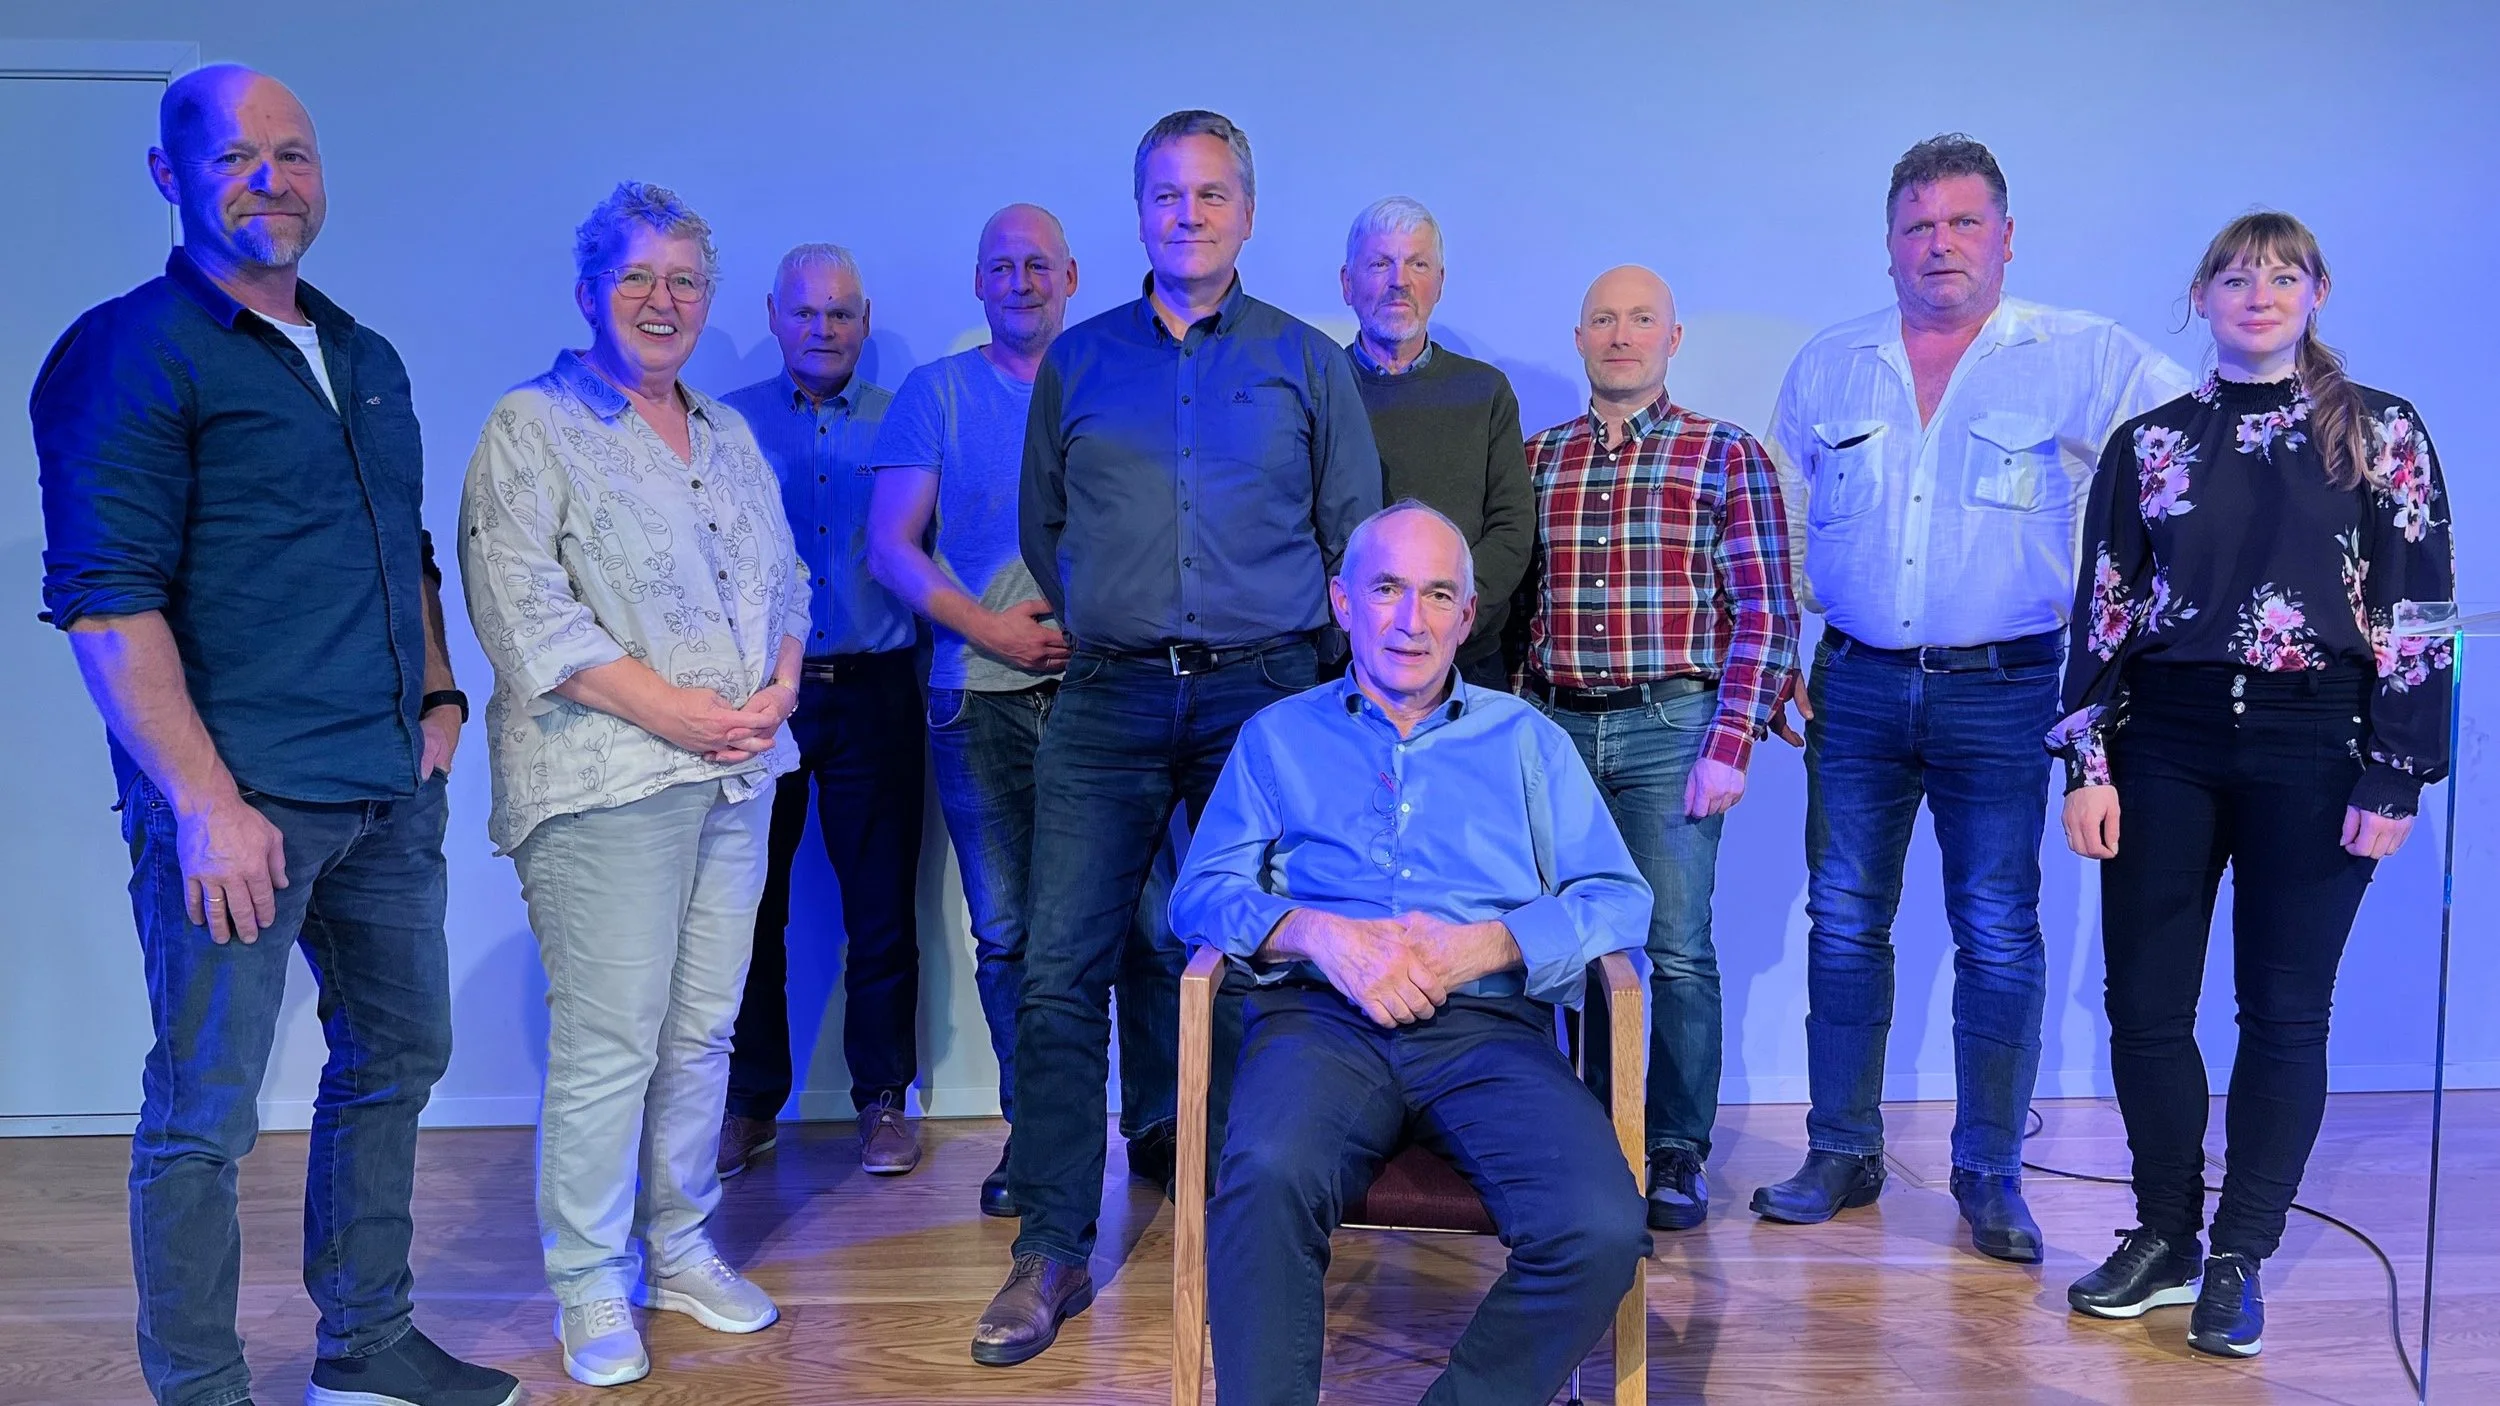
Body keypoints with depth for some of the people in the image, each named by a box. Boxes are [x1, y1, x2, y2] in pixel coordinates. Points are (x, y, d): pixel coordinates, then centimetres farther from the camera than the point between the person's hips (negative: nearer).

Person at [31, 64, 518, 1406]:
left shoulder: (367, 361, 15)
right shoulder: (129, 351, -7)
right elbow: (104, 600, -14)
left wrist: (439, 696, 12)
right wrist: (204, 802, -19)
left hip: (391, 793, 8)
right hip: (237, 801, -8)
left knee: (397, 1057, 16)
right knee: (204, 1110, 1)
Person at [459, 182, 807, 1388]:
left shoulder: (731, 437, 19)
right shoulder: (533, 427, -1)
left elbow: (785, 582, 21)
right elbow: (525, 609, -11)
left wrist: (778, 690, 1)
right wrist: (669, 707, -15)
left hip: (737, 772, 6)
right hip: (606, 781, -6)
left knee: (704, 1027, 10)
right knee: (608, 1038, -5)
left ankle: (681, 1247, 24)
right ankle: (590, 1286, 9)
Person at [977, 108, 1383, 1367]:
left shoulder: (1307, 362, 9)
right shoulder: (1077, 361, 12)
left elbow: (1356, 536, 10)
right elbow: (1041, 525, 19)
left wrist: (1320, 669, 6)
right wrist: (1101, 626, 11)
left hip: (1263, 695, -1)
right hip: (1108, 701, 1)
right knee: (1060, 972, -5)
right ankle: (1052, 1251, 6)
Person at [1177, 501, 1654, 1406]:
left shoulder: (1525, 738, 22)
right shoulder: (1278, 737, 21)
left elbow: (1618, 899, 11)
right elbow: (1202, 893, 10)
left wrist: (1483, 946, -7)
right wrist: (1318, 933, -10)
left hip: (1488, 1026, 1)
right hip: (1323, 1019, -1)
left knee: (1602, 1231, -28)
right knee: (1268, 1180, -36)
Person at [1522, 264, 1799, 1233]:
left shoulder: (1727, 456, 2)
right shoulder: (1536, 459, 12)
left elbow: (1764, 615, -3)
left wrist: (1729, 745, -11)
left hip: (1668, 728, -3)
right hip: (1556, 727, 3)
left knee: (1677, 951, -1)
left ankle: (1676, 1152, 12)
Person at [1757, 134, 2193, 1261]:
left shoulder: (2085, 360, -1)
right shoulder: (1826, 368, 10)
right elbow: (1778, 524, 17)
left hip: (2002, 690, -3)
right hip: (1856, 686, 3)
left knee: (1999, 934, 0)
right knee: (1844, 919, 6)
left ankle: (1990, 1174, 14)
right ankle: (1841, 1154, 18)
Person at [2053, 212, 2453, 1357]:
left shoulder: (2382, 434, 2)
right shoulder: (2149, 442, 7)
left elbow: (2419, 614, -1)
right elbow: (2103, 610, 6)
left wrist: (2396, 778, -6)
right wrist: (2088, 763, 0)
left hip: (2312, 750, -2)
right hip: (2165, 745, 2)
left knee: (2284, 1014, 4)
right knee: (2144, 1006, 4)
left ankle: (2238, 1261, 16)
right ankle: (2163, 1237, 21)